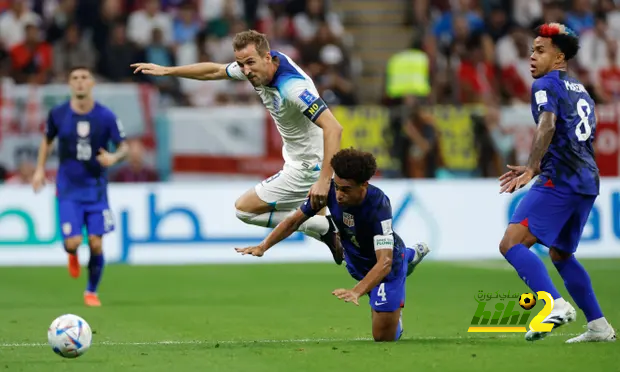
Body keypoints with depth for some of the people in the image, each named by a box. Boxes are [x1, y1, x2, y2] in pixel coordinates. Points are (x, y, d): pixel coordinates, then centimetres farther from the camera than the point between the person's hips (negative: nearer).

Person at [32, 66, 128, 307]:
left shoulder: (106, 116, -7)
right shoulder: (58, 114, -4)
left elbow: (123, 146, 0)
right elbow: (47, 140, 14)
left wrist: (114, 157, -22)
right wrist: (40, 169, 7)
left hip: (96, 189, 0)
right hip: (68, 190, 0)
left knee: (96, 243, -3)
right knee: (73, 242, -13)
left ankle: (92, 291, 19)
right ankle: (72, 255, 27)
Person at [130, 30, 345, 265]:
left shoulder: (293, 87, -33)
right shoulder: (258, 67, -7)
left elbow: (333, 128, -40)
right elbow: (214, 71, 11)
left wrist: (324, 179, -47)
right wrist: (166, 70, 14)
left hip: (307, 168, -9)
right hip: (295, 157, 9)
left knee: (244, 208, -5)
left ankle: (324, 228, -5)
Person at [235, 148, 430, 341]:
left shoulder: (378, 205, -42)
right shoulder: (329, 190, -28)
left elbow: (384, 262, -48)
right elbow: (295, 220, -14)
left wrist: (356, 292, -63)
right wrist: (263, 247, -28)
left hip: (386, 265, -5)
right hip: (357, 261, 5)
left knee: (384, 337, 2)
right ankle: (410, 255, 54)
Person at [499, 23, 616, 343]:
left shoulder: (546, 84, -2)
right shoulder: (580, 90, 25)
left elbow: (547, 126, -20)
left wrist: (531, 170, -28)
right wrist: (534, 170, 28)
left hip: (560, 182, -9)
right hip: (587, 182, 9)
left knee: (511, 243, -14)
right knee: (560, 254, 24)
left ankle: (557, 306, -30)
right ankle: (599, 326, 20)